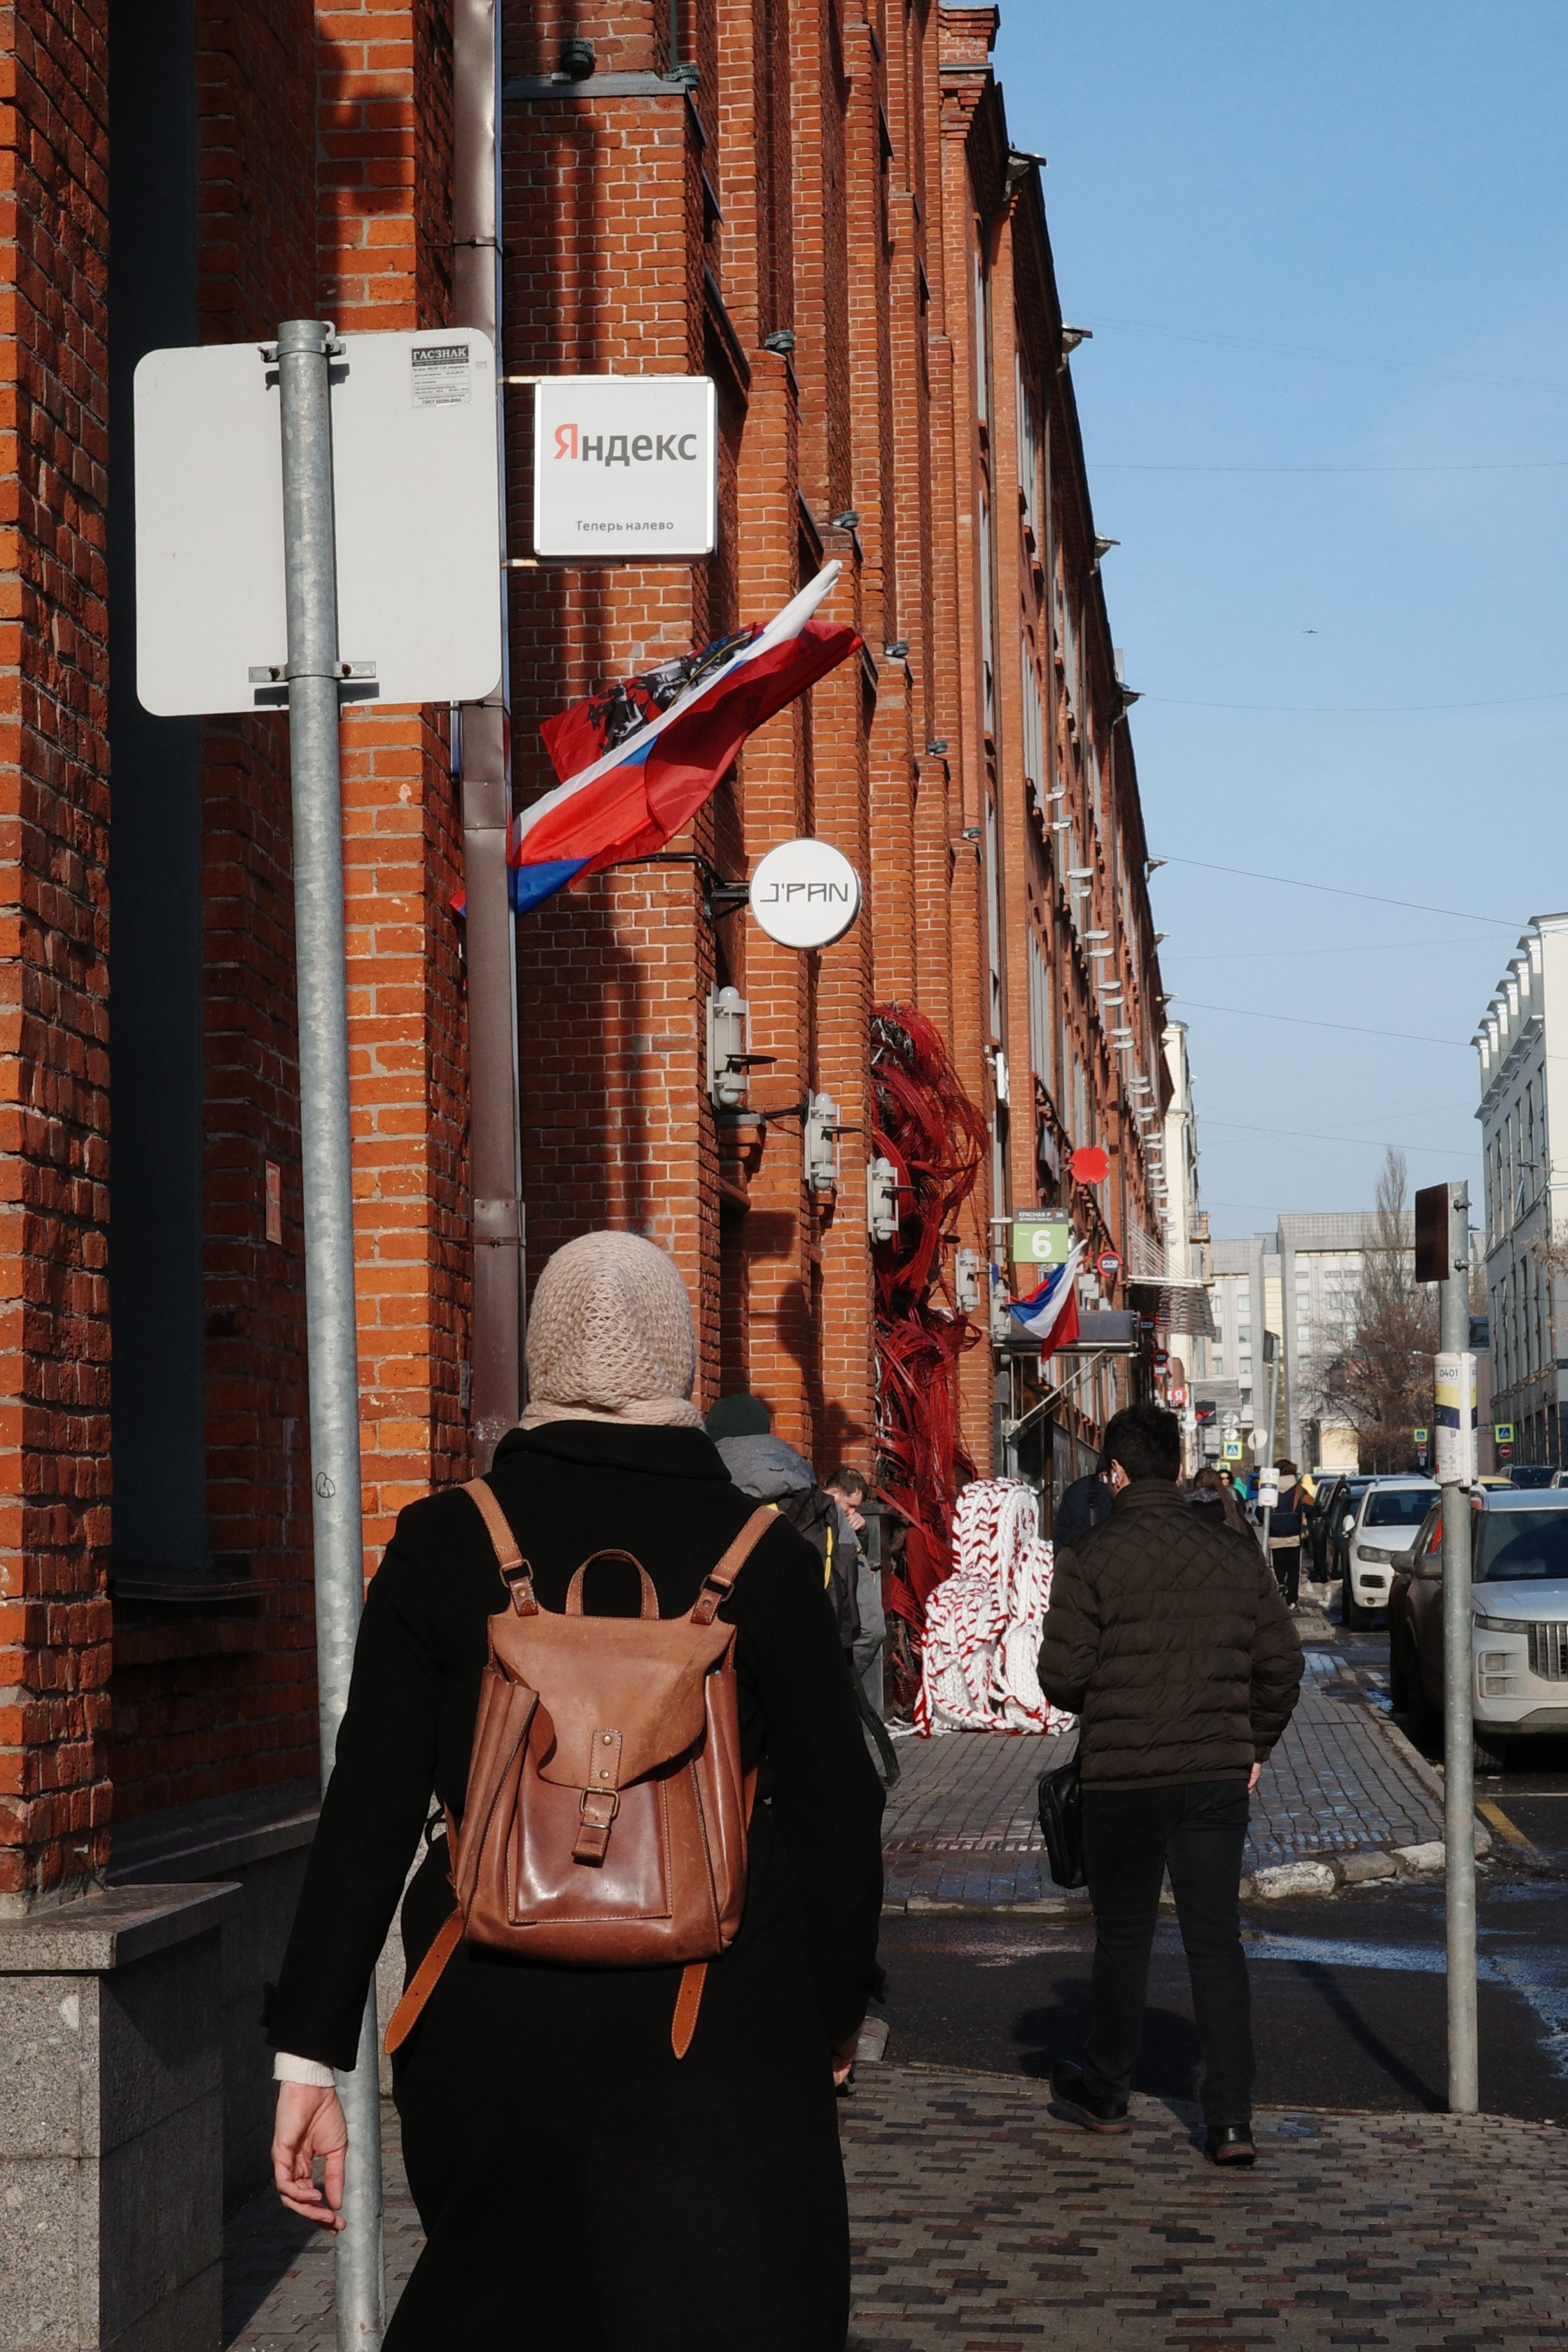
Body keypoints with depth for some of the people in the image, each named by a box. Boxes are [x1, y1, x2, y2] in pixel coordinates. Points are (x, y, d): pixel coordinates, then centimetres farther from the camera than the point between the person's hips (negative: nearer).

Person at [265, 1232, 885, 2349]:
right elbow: (835, 1808, 2)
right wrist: (839, 2002, 18)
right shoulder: (765, 1557, -4)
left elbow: (369, 1814, -5)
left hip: (490, 2017, 2)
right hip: (718, 2027, -1)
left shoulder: (445, 1544, -3)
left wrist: (310, 2054, -2)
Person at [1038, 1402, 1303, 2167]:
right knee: (1216, 1940, 3)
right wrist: (1253, 1746, 19)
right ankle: (1230, 2118, -4)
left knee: (1123, 1937, 13)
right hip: (1217, 1777, 2)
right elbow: (1281, 1664, 5)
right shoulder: (1237, 1556, 2)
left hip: (1119, 1775, -2)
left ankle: (1105, 2092, 28)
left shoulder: (1089, 1560, -9)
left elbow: (1062, 1675, -10)